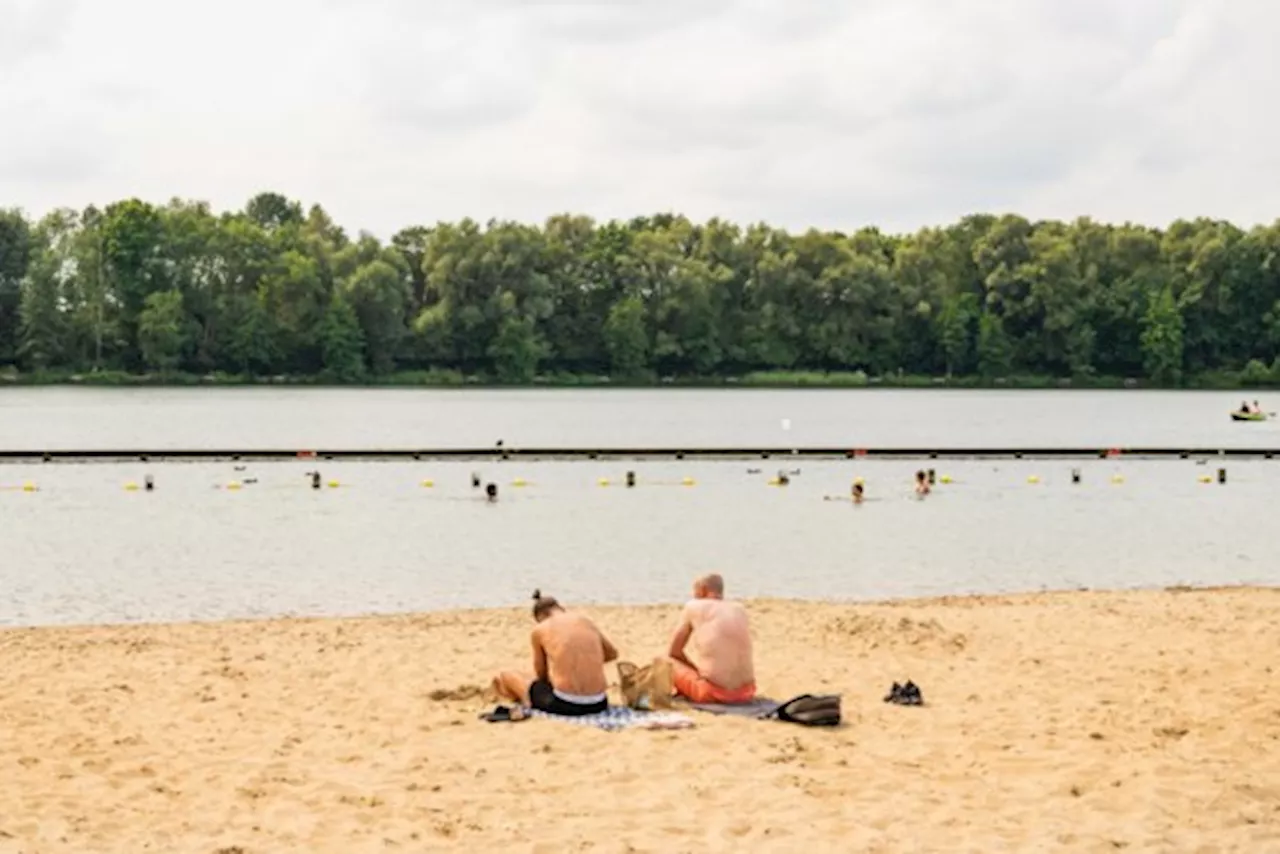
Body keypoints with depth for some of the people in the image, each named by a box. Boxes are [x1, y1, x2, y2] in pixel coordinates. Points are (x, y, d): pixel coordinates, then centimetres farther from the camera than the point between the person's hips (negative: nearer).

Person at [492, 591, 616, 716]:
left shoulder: (539, 630, 1)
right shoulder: (586, 622, 11)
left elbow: (541, 674, 12)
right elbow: (612, 654, 26)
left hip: (565, 705, -5)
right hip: (598, 704, 5)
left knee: (503, 677, 19)